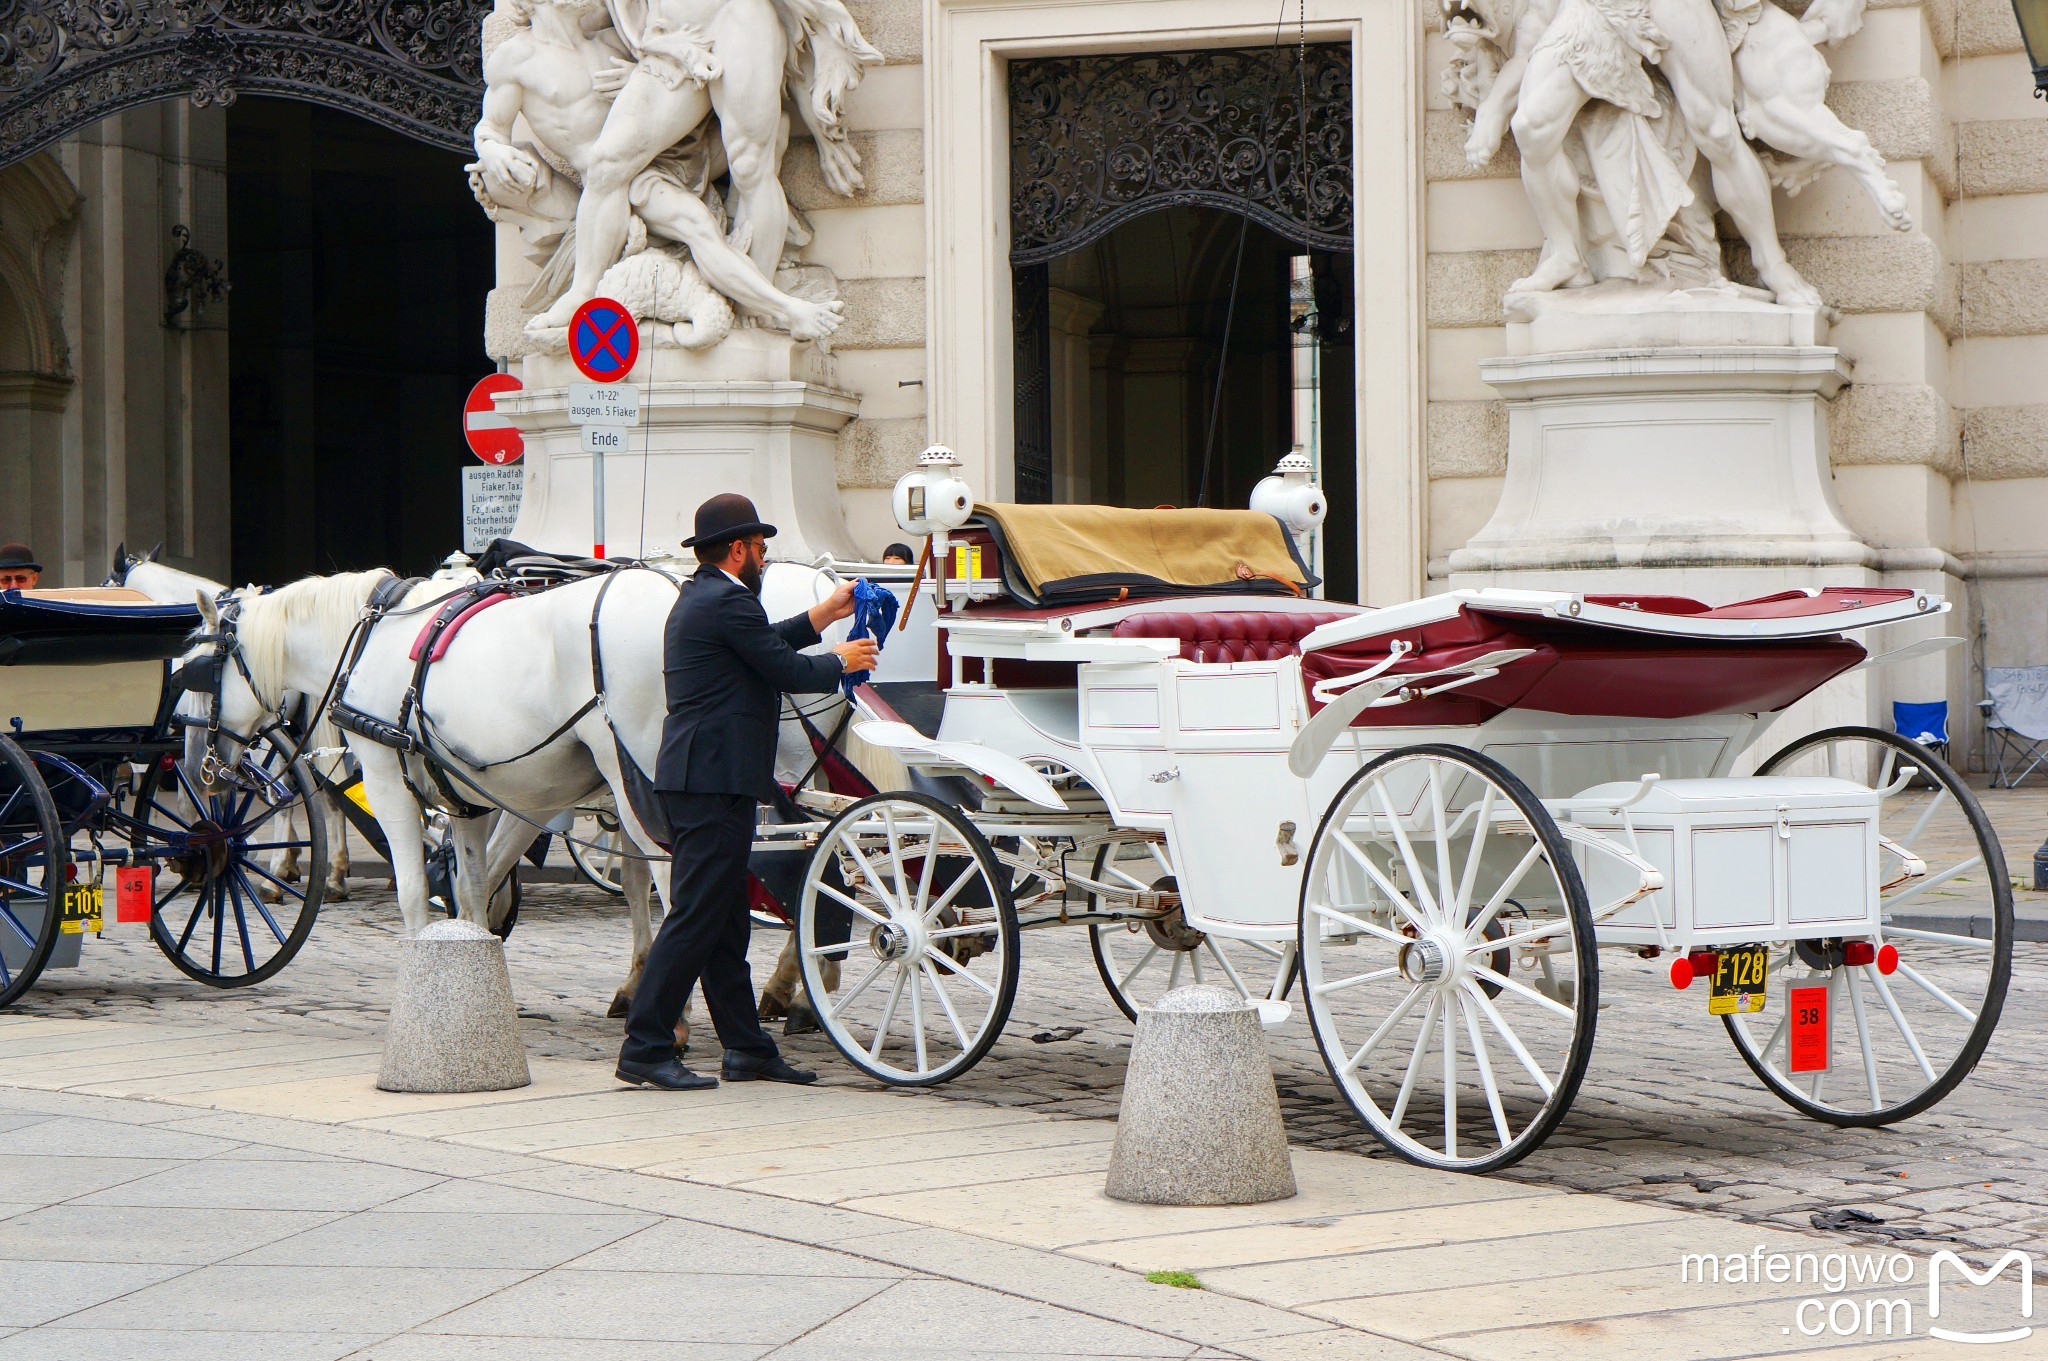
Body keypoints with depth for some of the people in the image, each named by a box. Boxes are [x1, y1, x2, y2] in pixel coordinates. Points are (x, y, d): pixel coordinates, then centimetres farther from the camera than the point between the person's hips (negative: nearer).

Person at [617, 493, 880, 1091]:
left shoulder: (701, 599, 18)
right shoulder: (728, 603, -14)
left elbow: (769, 645, 27)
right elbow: (791, 672, -11)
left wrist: (828, 612, 33)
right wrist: (843, 662, 7)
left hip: (697, 777, 11)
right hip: (717, 779, -11)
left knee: (726, 922, 13)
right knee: (695, 917, -9)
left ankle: (747, 1047, 18)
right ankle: (644, 1048, -8)